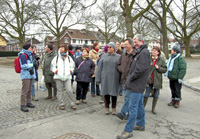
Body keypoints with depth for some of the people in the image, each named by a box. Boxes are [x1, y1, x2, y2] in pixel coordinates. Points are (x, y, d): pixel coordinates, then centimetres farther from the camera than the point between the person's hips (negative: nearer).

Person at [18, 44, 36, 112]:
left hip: (30, 75, 9)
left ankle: (28, 102, 25)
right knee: (25, 90, -9)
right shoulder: (23, 55, -11)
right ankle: (23, 105, -4)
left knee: (29, 90, 15)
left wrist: (31, 69, 6)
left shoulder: (29, 55, 18)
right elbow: (23, 66, -18)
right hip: (25, 75, -9)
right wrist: (32, 64, -9)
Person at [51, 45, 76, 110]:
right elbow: (53, 66, 12)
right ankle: (61, 104, 16)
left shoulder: (69, 58, 13)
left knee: (69, 90, -7)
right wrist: (55, 70, -7)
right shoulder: (56, 58, 9)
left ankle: (72, 104, 6)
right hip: (58, 76, 0)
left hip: (67, 76, 0)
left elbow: (72, 66, 21)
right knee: (60, 91, 5)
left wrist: (71, 70, 2)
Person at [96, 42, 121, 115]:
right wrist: (98, 79, 1)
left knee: (114, 93, 6)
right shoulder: (104, 56, 6)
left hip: (115, 79, -1)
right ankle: (106, 107, 22)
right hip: (105, 78, 1)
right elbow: (99, 68, 5)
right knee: (106, 92, 6)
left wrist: (121, 79, -1)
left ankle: (114, 108, 23)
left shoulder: (118, 57, 4)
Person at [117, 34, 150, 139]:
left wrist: (130, 78, -13)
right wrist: (129, 78, 10)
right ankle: (141, 124, 31)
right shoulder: (140, 52, 17)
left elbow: (140, 69, -23)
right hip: (138, 85, 10)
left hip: (137, 84, -10)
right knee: (139, 105, 18)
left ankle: (128, 130, -1)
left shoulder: (144, 52, -14)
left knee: (133, 107, -7)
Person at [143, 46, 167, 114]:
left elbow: (165, 69, 0)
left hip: (157, 80, 1)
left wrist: (158, 68, -15)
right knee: (146, 94, 4)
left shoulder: (161, 60, -1)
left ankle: (153, 108, 27)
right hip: (149, 80, -1)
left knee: (156, 95, 11)